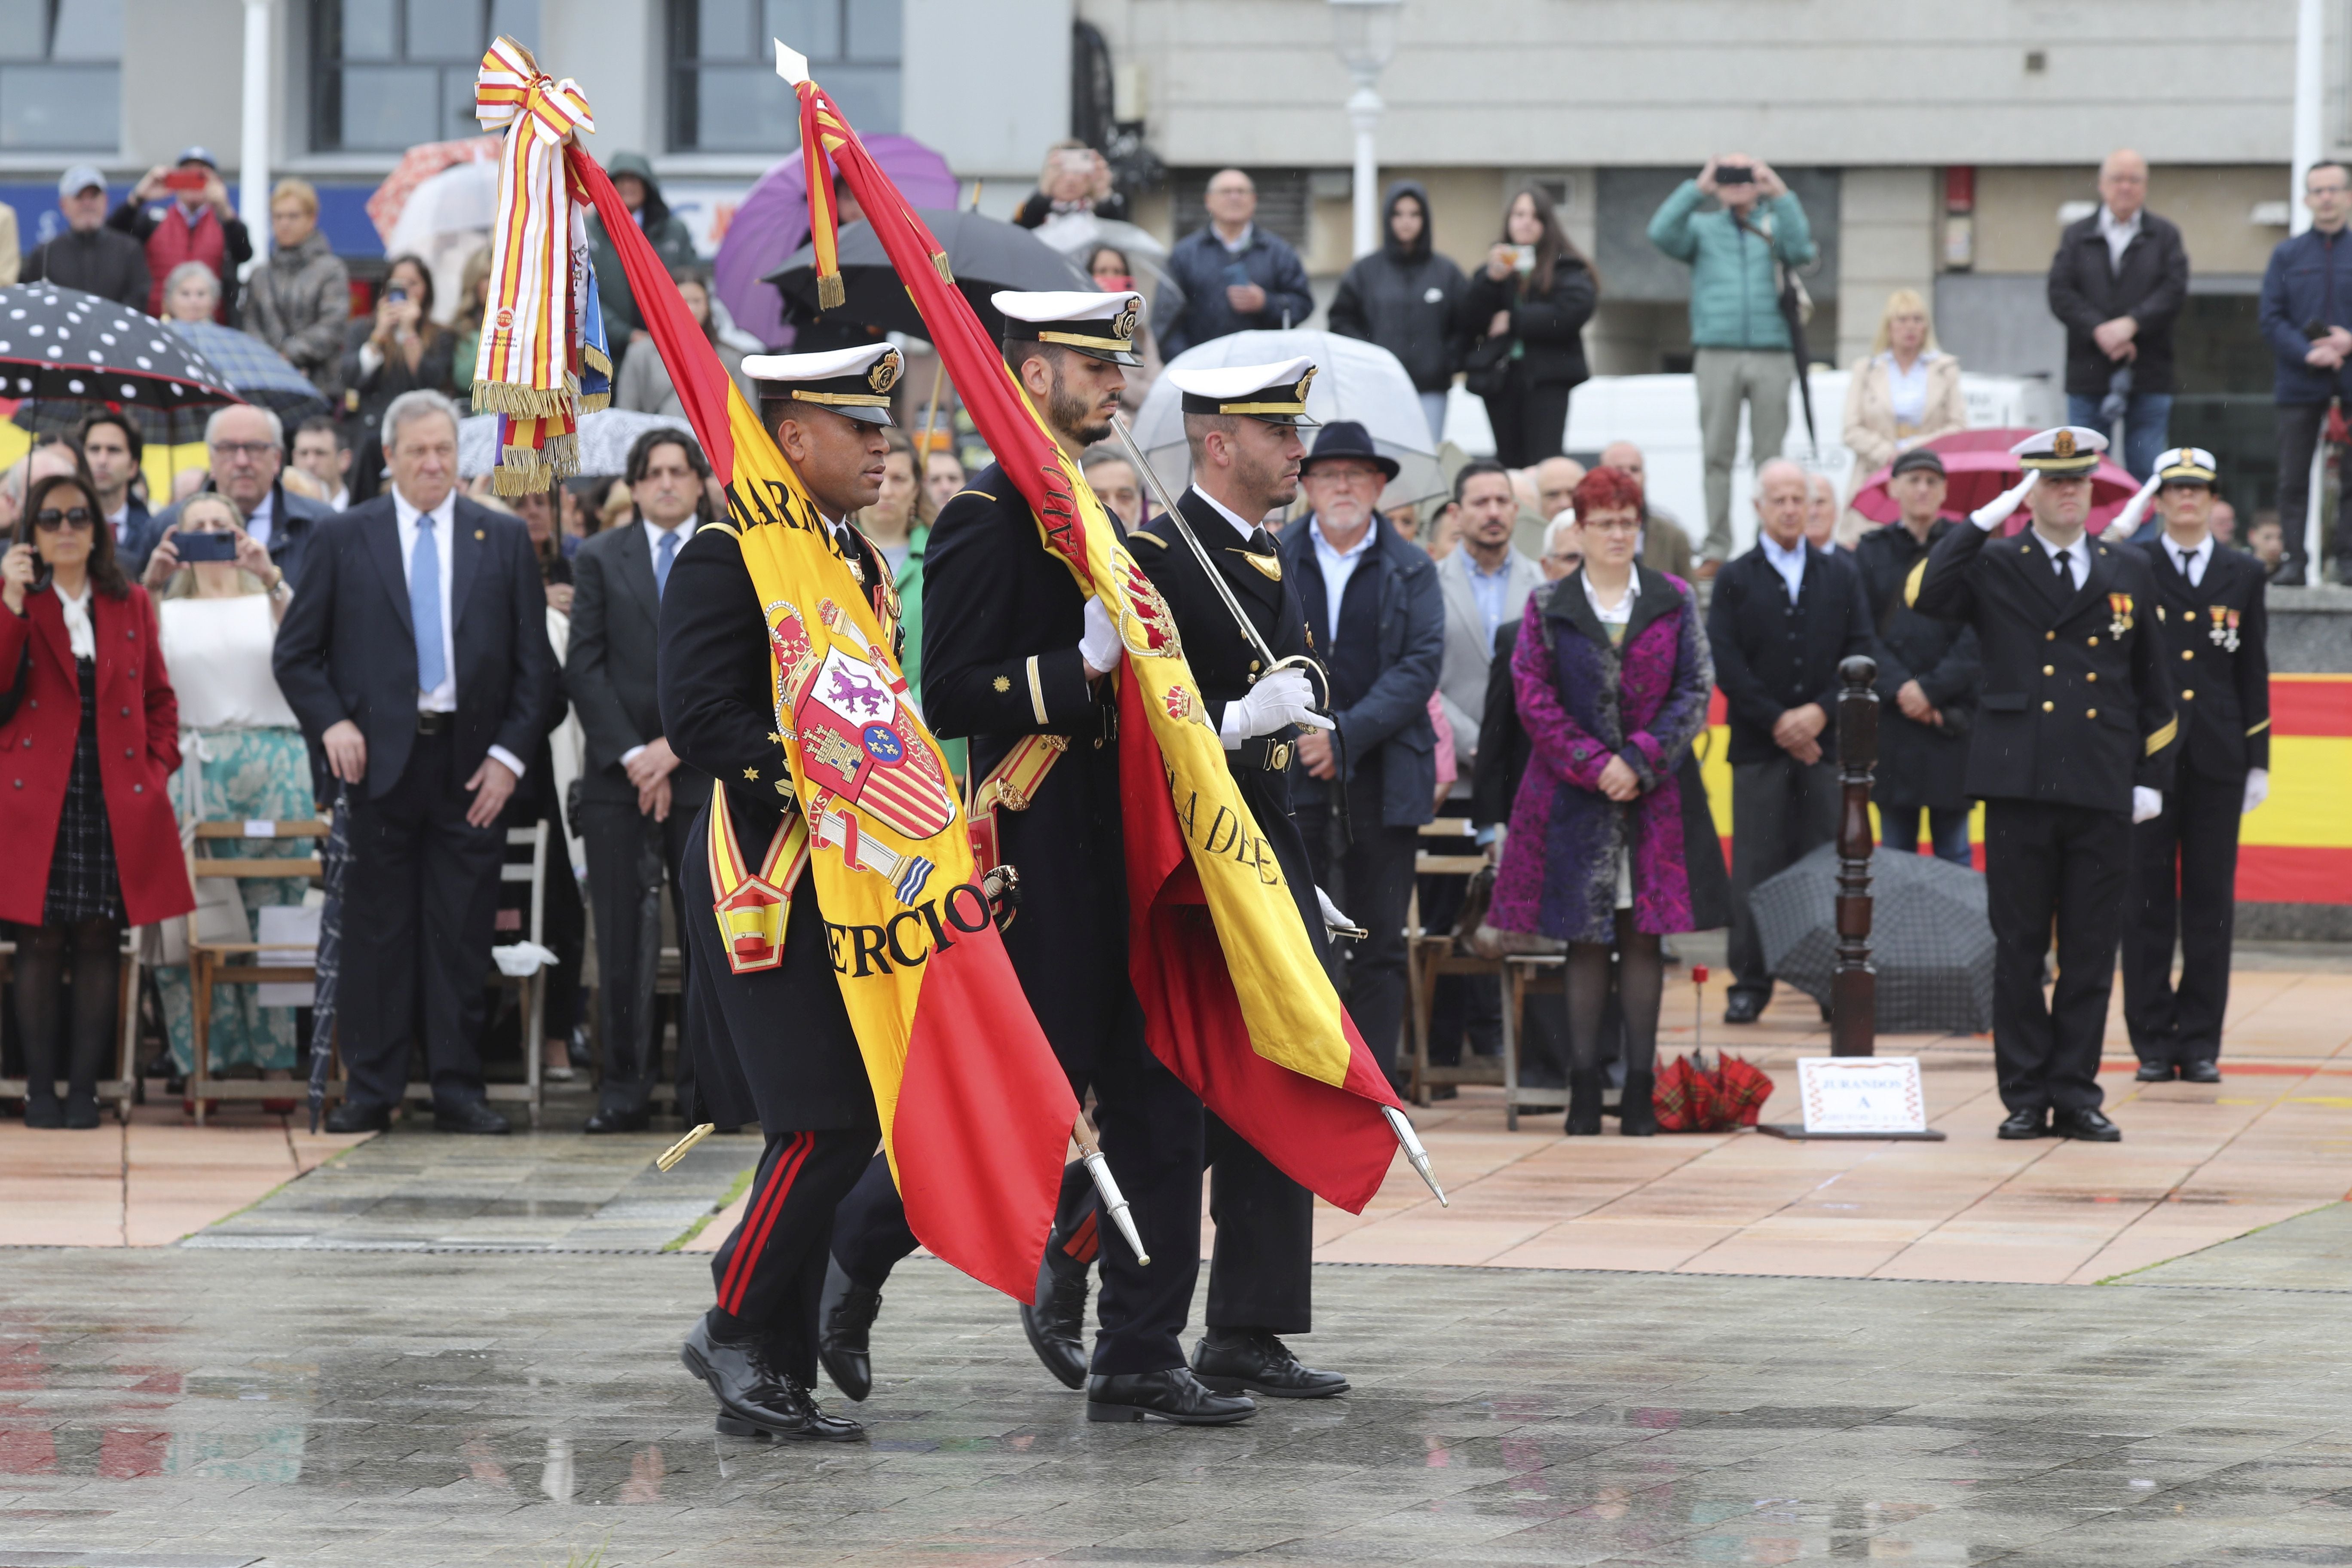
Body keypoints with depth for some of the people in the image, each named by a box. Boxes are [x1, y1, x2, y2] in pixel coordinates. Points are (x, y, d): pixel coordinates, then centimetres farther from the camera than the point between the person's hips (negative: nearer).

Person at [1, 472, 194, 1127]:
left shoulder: (130, 604, 13)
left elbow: (158, 697, 17)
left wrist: (158, 769, 3)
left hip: (117, 799, 2)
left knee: (99, 941, 0)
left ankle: (84, 1086, 4)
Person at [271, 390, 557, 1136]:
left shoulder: (504, 541, 8)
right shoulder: (345, 539, 6)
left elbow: (534, 664, 8)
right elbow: (296, 652, 8)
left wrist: (510, 754, -2)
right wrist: (331, 723, -6)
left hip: (471, 765, 1)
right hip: (378, 759, -1)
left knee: (461, 935, 2)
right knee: (376, 932, 0)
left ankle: (459, 1090, 6)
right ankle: (371, 1092, 5)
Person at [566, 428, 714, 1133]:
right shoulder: (599, 559, 10)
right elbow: (583, 668, 4)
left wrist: (674, 748, -8)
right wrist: (632, 756, -7)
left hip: (704, 771, -1)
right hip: (617, 776, 1)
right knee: (623, 939, -1)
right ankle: (625, 1087, 2)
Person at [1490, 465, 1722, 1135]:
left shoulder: (1674, 602, 7)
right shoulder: (1548, 607, 5)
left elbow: (1695, 691, 2)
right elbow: (1534, 700, -1)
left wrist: (1640, 761, -10)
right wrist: (1595, 765, -11)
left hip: (1656, 795, 1)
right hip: (1574, 797, -1)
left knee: (1644, 937, 1)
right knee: (1585, 941, 0)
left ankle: (1641, 1089, 4)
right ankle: (1584, 1087, 3)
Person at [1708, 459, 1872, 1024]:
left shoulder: (1840, 576, 12)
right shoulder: (1735, 580, 6)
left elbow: (1860, 653, 6)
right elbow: (1725, 663, -2)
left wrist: (1820, 711, -9)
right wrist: (1777, 723, -10)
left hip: (1825, 745, 1)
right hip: (1759, 748, -1)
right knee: (1755, 868, -2)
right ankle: (1750, 983, 2)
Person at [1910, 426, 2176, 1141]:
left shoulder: (2131, 572, 13)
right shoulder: (1993, 567, 4)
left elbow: (2152, 685, 16)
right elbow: (1925, 596, -15)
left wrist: (2152, 779, 9)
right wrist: (1988, 519, -13)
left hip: (2103, 792, 2)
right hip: (2020, 786, -2)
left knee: (2091, 954, 3)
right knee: (2019, 950, 2)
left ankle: (2075, 1095, 9)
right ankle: (2025, 1099, 8)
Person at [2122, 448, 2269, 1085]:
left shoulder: (2243, 576, 11)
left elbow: (2254, 674, 11)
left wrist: (2259, 763, 7)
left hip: (2217, 761, 2)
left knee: (2211, 901, 2)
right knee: (2147, 900, 0)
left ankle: (2201, 1041, 7)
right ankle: (2152, 1040, 5)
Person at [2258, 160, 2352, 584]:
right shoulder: (2287, 255, 9)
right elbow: (2271, 321, 2)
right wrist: (2307, 353, -13)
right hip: (2300, 385, 1)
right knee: (2294, 480, 0)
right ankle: (2295, 560, 3)